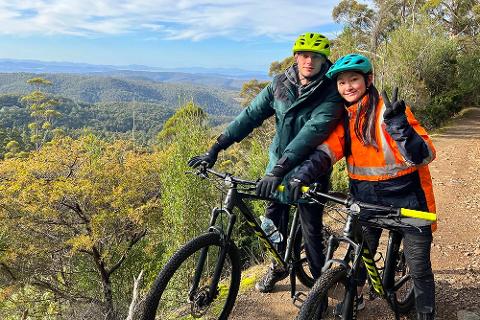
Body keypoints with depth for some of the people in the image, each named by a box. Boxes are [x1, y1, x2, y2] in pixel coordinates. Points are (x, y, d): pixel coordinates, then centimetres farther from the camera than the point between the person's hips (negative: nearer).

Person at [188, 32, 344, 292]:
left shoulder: (331, 93, -16)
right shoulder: (281, 83, -1)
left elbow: (312, 131, -29)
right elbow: (251, 115, -4)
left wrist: (279, 170, -39)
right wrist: (215, 148, -10)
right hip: (278, 164, 4)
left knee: (311, 230, -1)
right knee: (273, 218, 12)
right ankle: (279, 265, 37)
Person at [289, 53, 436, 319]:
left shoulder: (387, 110, -15)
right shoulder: (344, 117, 2)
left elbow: (424, 157, -22)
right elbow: (327, 150, -12)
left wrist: (398, 123, -37)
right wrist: (302, 175, -29)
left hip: (406, 199, -4)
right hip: (366, 198, 4)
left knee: (420, 269, 9)